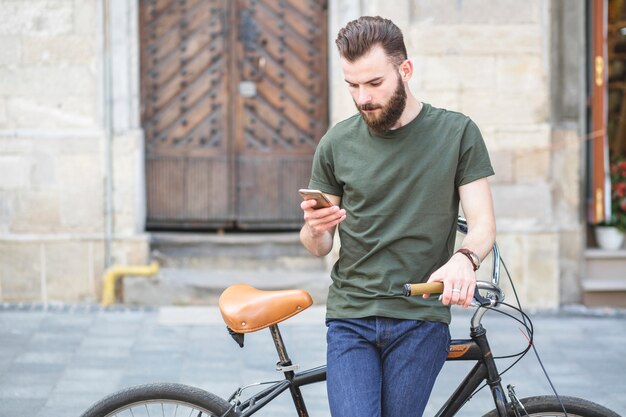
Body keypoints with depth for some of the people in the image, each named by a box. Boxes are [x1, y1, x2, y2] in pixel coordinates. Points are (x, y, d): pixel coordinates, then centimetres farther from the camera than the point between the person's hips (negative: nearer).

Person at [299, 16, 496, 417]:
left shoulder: (457, 133, 2)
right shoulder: (337, 144, 6)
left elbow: (483, 224, -1)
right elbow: (318, 248, 10)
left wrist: (464, 259, -23)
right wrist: (315, 229, -14)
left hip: (420, 321, -1)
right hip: (351, 320, 1)